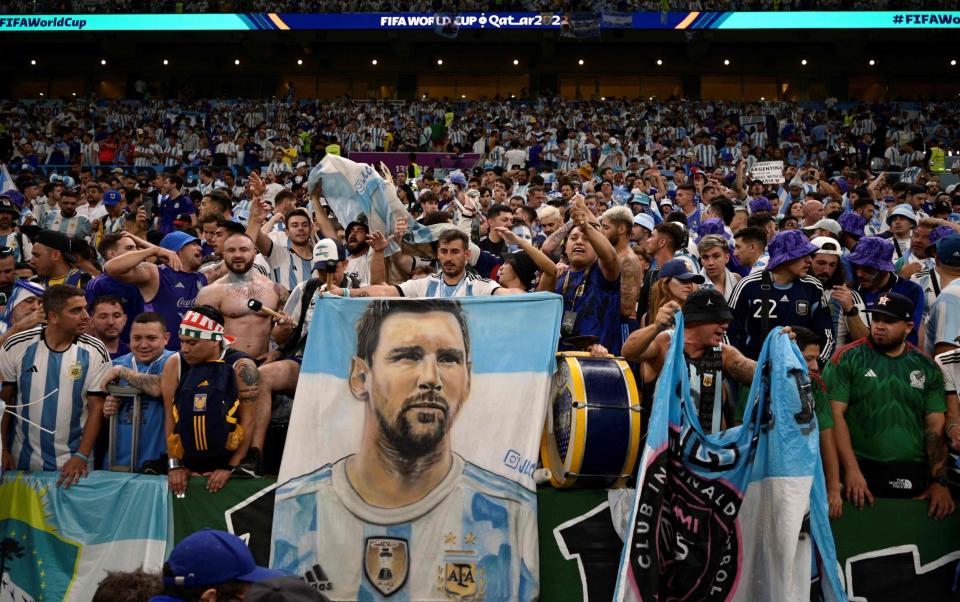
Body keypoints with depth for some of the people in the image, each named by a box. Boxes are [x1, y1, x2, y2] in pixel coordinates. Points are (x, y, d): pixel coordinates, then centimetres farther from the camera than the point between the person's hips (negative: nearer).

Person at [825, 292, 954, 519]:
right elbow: (835, 415, -7)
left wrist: (940, 482, -2)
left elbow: (935, 427, 7)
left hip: (915, 480, 3)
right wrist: (852, 470, -15)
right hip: (862, 474, -3)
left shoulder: (927, 367, 9)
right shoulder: (848, 358, -1)